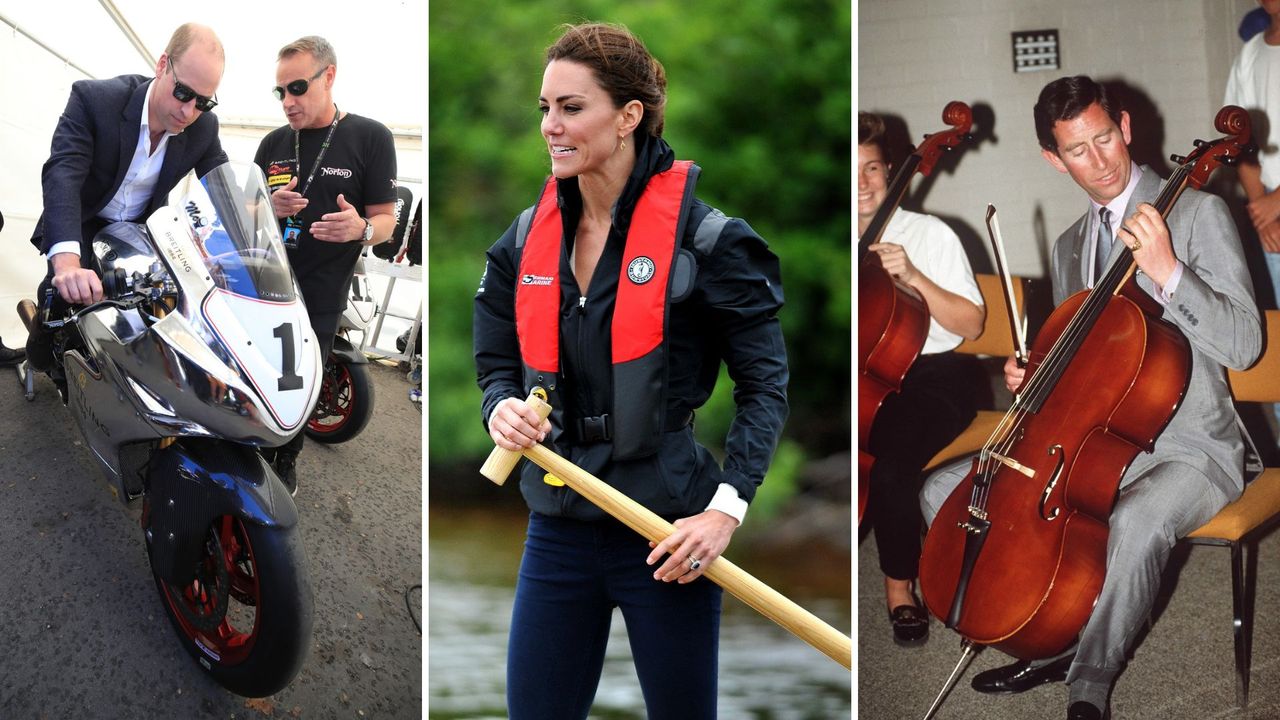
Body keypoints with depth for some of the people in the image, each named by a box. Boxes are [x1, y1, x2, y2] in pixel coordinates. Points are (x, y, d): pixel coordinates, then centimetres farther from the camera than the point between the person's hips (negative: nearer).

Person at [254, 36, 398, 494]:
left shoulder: (370, 138, -5)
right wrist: (271, 207, -10)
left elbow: (386, 219, -4)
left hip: (320, 296, -3)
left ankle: (287, 459, 26)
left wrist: (361, 228, -29)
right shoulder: (273, 144, 8)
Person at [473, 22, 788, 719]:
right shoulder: (527, 240, 6)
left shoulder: (703, 237, -10)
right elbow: (497, 365, 14)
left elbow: (765, 385, -6)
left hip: (666, 533, -4)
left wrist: (725, 509, -15)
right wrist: (503, 409, -10)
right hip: (558, 526, 5)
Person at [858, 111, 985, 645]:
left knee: (892, 463, -34)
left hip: (933, 376, -3)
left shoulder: (930, 235, -1)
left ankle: (900, 585, -10)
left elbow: (971, 324, -3)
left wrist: (914, 278, -16)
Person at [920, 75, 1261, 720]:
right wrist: (1033, 375, 3)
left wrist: (1167, 273, -29)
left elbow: (1243, 345, -17)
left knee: (1136, 521, -40)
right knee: (945, 490, -3)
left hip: (1187, 449, -7)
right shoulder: (1069, 246, 14)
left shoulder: (1196, 214, -8)